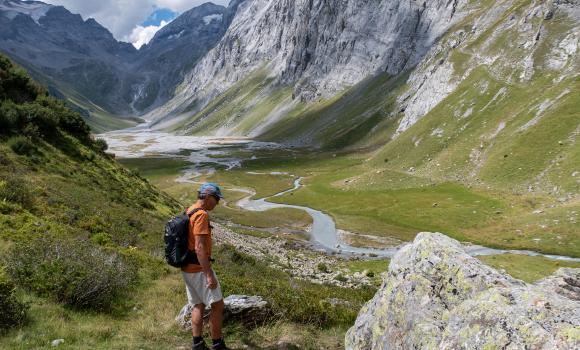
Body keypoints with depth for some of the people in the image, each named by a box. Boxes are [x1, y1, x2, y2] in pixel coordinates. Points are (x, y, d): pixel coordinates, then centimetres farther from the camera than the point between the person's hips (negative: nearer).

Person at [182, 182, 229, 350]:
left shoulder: (189, 212, 11)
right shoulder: (201, 215, -20)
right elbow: (199, 248, -26)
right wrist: (209, 275, -25)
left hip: (188, 268, 10)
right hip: (199, 269, -10)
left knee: (198, 306, 15)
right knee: (218, 305, 1)